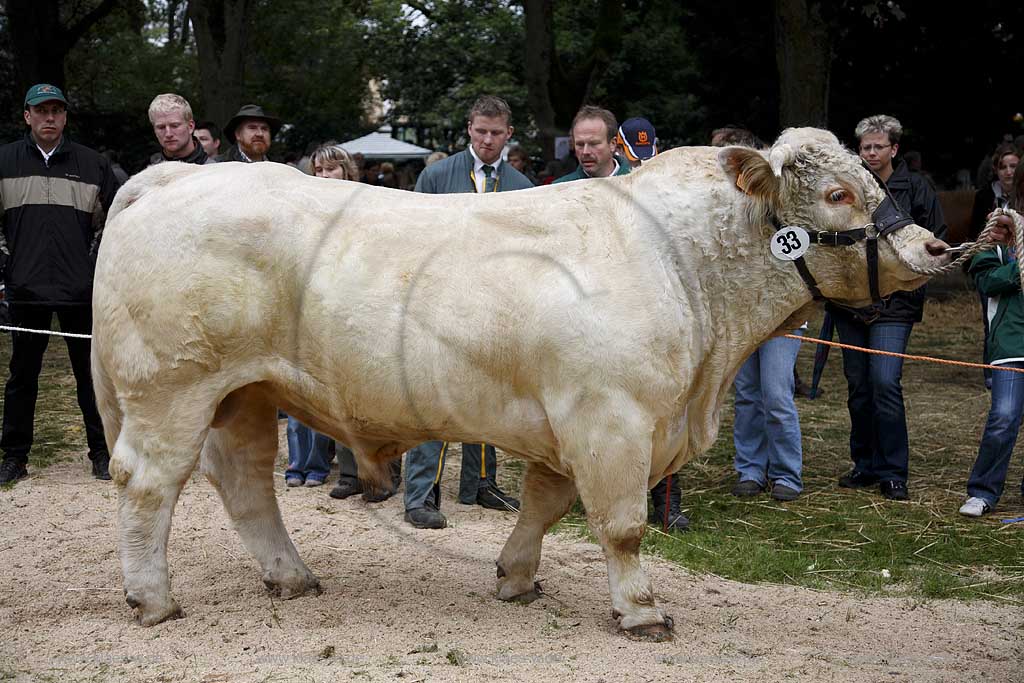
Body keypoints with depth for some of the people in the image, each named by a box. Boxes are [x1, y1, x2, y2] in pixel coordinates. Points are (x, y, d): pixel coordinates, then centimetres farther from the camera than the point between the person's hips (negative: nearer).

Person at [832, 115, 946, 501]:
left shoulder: (915, 189, 0)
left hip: (893, 303, -4)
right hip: (849, 302, 4)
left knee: (885, 382, -13)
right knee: (858, 385, 9)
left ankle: (893, 473, -4)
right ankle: (865, 465, 21)